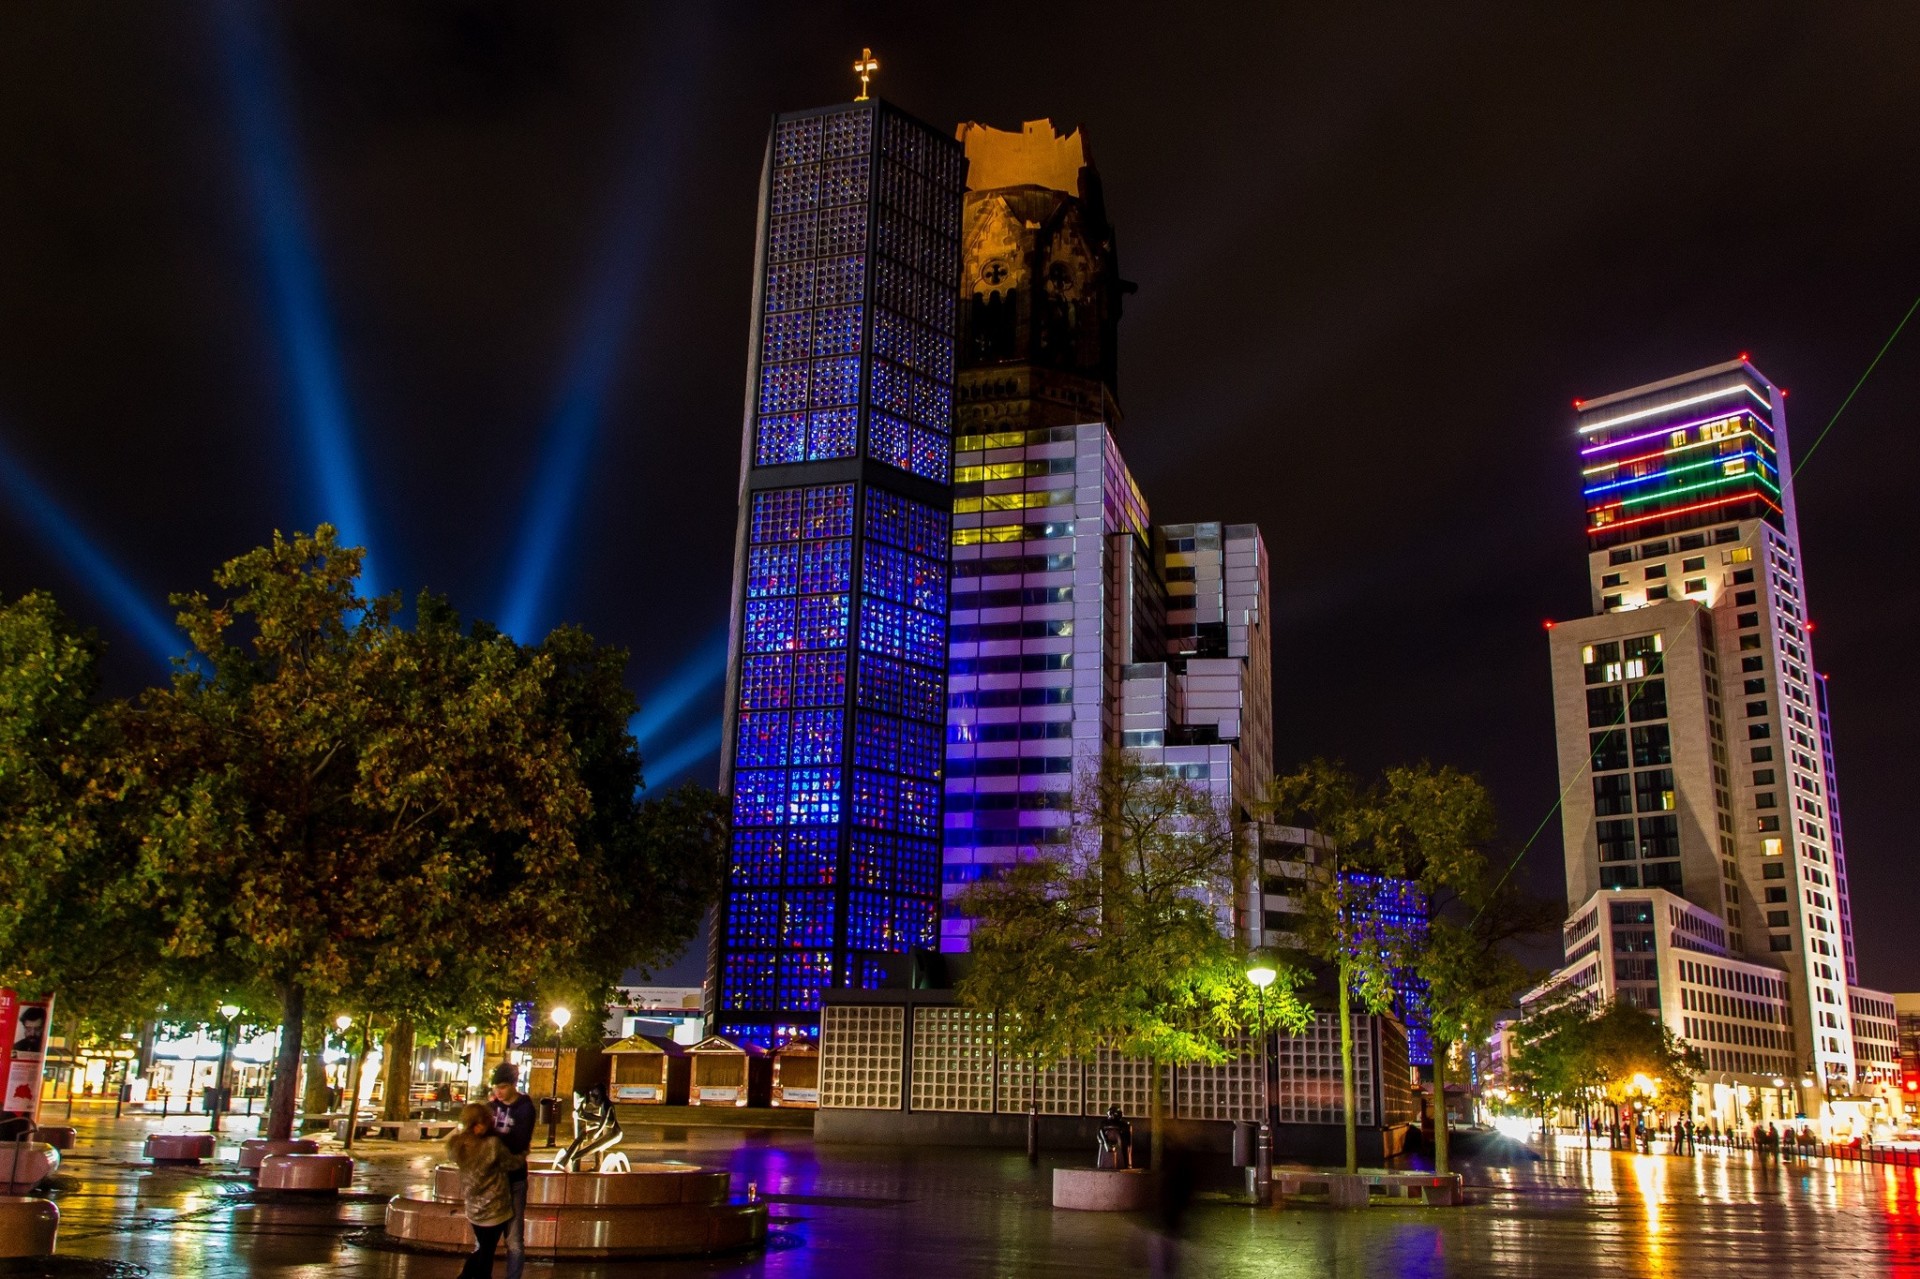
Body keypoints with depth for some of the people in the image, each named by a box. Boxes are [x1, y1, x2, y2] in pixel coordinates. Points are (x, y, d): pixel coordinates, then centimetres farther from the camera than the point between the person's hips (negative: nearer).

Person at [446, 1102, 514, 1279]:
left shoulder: (457, 1145, -10)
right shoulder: (493, 1144, -26)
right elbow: (512, 1163, -12)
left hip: (473, 1209, 5)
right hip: (494, 1209, -5)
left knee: (480, 1249, 24)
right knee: (486, 1253, 10)